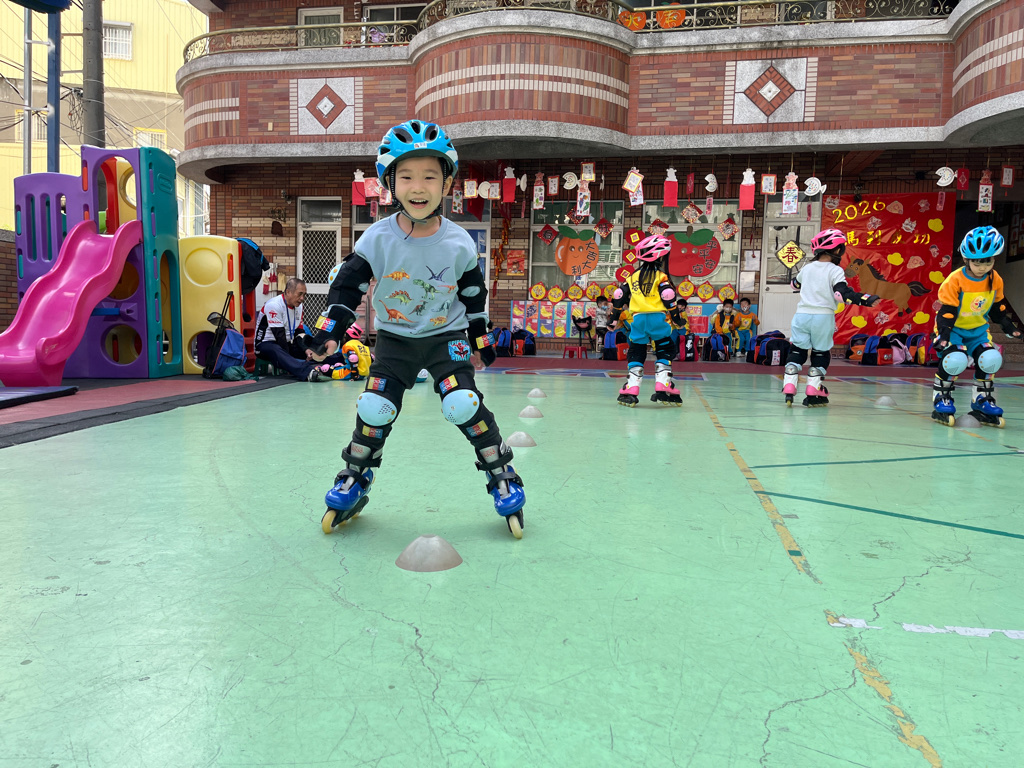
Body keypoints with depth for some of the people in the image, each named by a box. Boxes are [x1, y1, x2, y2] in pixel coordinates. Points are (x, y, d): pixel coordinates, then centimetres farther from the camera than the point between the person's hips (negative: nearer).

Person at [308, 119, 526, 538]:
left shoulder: (459, 243, -13)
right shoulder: (377, 239, -15)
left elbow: (474, 293, 2)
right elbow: (348, 285, -8)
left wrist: (480, 340, 8)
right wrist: (327, 331, -18)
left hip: (447, 335, -1)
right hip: (394, 337, 1)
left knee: (463, 404, -18)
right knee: (374, 409, -6)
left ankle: (502, 474, 4)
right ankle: (354, 480, 19)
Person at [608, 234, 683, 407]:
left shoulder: (633, 277, 13)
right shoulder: (661, 276, -1)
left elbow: (619, 296, 13)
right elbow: (668, 297, -11)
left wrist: (614, 317, 22)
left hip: (638, 320, 4)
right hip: (657, 318, -3)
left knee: (636, 354, 10)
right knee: (664, 353, 8)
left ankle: (630, 391, 1)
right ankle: (663, 389, -2)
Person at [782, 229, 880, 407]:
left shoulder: (807, 268, 10)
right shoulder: (835, 271, -5)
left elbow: (795, 284, 29)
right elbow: (842, 293, -18)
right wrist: (866, 300, -21)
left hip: (802, 314, 4)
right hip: (823, 317, -3)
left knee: (797, 351, 10)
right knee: (821, 354, 9)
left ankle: (789, 390, 0)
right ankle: (813, 394, 7)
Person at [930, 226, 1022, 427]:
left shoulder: (996, 281, -4)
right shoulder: (955, 280, -22)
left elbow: (998, 307, 11)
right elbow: (946, 311, -22)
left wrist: (1008, 327, 8)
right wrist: (944, 334, -34)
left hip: (978, 329, 5)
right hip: (953, 328, -5)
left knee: (991, 359, -14)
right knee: (955, 360, -29)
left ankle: (982, 402, 7)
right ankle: (941, 399, -6)